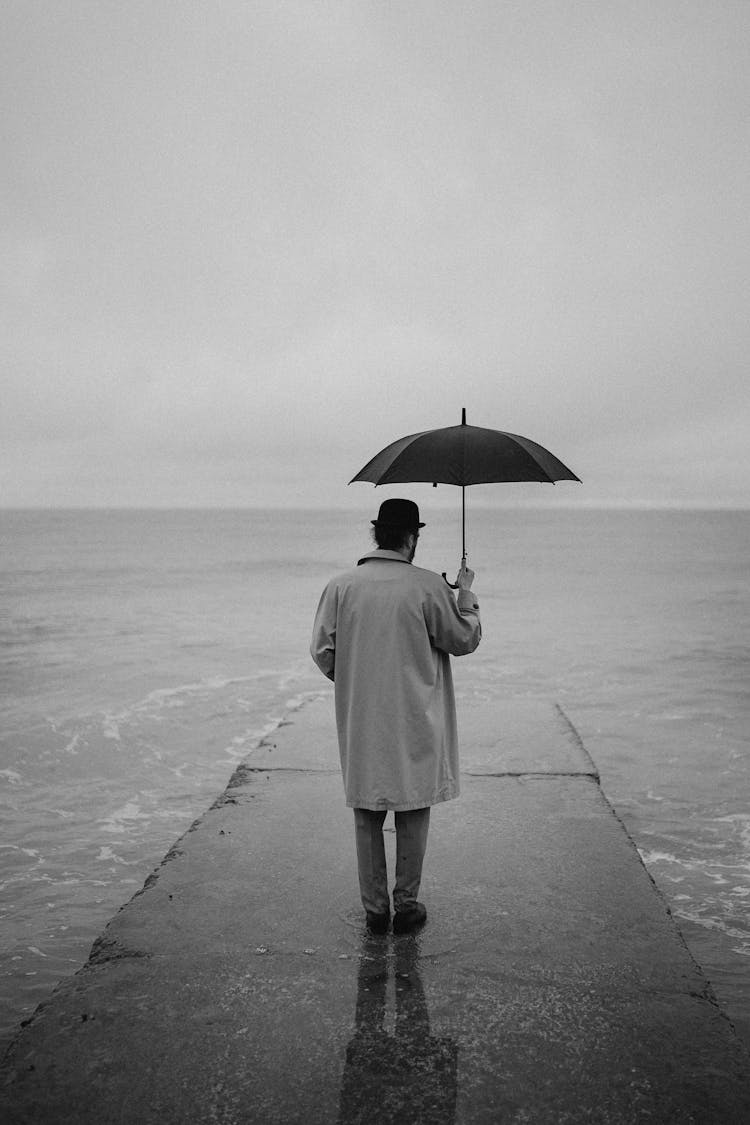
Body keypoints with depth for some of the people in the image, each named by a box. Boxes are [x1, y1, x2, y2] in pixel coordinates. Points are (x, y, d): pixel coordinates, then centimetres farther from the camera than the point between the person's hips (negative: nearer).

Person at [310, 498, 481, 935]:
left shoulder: (340, 586, -5)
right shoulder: (429, 586, -12)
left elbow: (322, 652, -2)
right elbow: (465, 640, -1)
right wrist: (467, 593, 13)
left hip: (360, 725, 2)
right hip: (414, 725, -2)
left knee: (368, 816, 14)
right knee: (412, 815, 13)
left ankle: (375, 908, 22)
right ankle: (407, 905, 22)